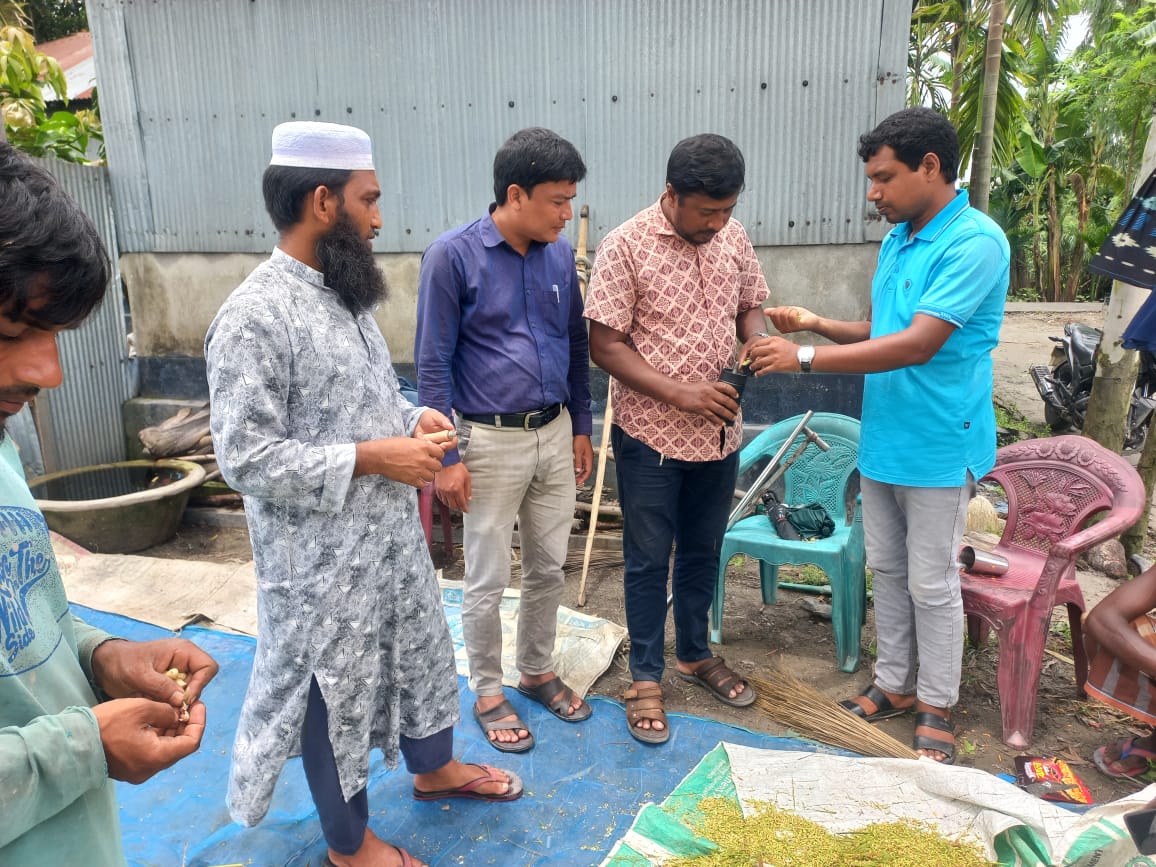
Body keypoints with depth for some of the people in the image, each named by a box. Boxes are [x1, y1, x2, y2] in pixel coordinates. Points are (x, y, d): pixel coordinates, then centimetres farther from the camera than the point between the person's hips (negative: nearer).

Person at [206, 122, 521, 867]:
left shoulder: (347, 292, 4)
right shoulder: (255, 316, -23)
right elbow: (247, 459, -24)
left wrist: (413, 418, -3)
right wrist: (373, 458, -24)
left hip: (394, 532, 8)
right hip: (324, 558, -8)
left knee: (419, 649, 25)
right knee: (336, 694, 12)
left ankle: (435, 767, 51)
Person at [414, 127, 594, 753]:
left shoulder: (560, 254, 3)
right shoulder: (453, 255, -12)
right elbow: (433, 363, -10)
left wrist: (580, 429, 13)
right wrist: (446, 456, -12)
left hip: (554, 434, 5)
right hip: (490, 442, -5)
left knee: (549, 566, 16)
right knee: (487, 580, 8)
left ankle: (536, 671, 38)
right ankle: (488, 692, 29)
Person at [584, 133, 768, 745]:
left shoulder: (733, 237, 2)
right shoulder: (626, 246, -14)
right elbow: (605, 346, -15)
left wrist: (757, 344, -9)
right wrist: (681, 393, -23)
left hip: (720, 431, 5)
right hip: (650, 434, -5)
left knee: (702, 551, 19)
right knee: (648, 559, 9)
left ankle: (695, 653, 40)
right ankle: (646, 677, 26)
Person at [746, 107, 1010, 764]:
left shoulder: (974, 242, -18)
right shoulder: (898, 239, 9)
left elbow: (917, 343, -26)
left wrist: (806, 358, -25)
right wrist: (816, 323, 1)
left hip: (938, 448, -8)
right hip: (881, 439, 8)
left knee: (931, 584, 5)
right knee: (887, 570, 17)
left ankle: (937, 706, 24)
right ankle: (895, 684, 33)